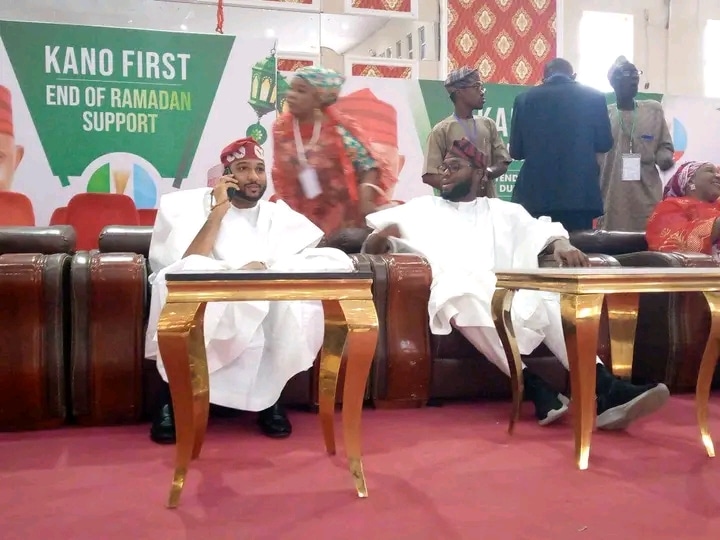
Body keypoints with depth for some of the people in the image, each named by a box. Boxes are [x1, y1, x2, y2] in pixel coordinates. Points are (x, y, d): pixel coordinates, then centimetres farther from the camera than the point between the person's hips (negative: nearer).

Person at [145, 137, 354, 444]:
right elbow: (187, 270, -9)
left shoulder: (281, 217, 15)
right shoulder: (194, 208, 8)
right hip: (210, 313, -2)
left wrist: (263, 269, -20)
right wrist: (218, 211, -8)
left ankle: (264, 394, -15)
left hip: (268, 313, 2)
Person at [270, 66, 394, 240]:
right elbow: (280, 176, 8)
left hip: (344, 214, -3)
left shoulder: (340, 127, -11)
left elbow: (369, 165, -9)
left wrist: (366, 199, -22)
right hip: (304, 217, 3)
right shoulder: (281, 128, 0)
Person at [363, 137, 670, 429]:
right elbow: (372, 248, 16)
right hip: (456, 292, -2)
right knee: (470, 298, -39)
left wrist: (561, 244, -11)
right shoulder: (422, 209, 24)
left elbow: (544, 232, 14)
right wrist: (381, 238, -10)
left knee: (547, 300, -31)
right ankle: (536, 389, -44)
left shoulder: (505, 211, 27)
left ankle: (604, 390, -42)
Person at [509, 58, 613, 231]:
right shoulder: (593, 97, 3)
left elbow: (515, 150, 6)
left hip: (536, 193, 0)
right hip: (580, 193, 0)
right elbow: (604, 144, 8)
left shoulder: (525, 98, 3)